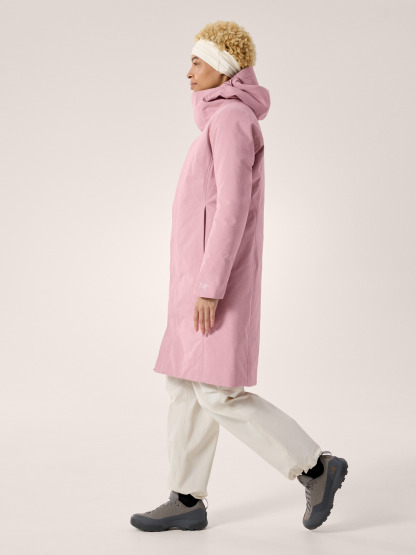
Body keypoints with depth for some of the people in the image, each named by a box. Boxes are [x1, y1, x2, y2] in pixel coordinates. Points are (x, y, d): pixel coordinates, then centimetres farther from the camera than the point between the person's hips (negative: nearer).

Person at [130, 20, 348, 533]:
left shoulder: (232, 119, -14)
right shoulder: (228, 124, 17)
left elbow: (233, 208, -22)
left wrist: (210, 286, -24)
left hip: (216, 277, -10)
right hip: (207, 278, 10)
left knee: (219, 396, -7)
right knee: (185, 386, 8)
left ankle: (315, 466, 3)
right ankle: (187, 501, 13)